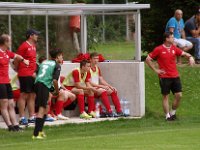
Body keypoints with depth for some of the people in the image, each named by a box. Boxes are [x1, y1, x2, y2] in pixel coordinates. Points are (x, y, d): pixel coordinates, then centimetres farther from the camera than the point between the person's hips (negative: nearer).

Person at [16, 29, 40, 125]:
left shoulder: (33, 46, 15)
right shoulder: (24, 46, -12)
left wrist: (34, 71, 13)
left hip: (32, 75, 9)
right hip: (25, 75, -9)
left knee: (32, 96, 11)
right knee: (24, 95, -7)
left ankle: (32, 117, 16)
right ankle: (22, 118, -5)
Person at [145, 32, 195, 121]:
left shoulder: (174, 48, 7)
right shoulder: (158, 49, -7)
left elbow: (184, 53, 14)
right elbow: (148, 59, -2)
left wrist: (190, 57, -9)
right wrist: (155, 70, -5)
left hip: (175, 76, 5)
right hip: (164, 77, -5)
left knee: (179, 95, 0)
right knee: (165, 96, 2)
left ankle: (173, 112, 18)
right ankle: (167, 115, 9)